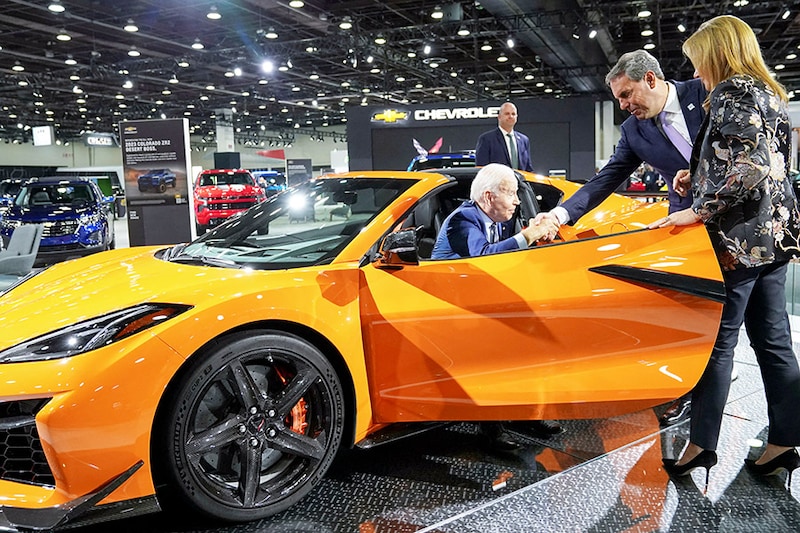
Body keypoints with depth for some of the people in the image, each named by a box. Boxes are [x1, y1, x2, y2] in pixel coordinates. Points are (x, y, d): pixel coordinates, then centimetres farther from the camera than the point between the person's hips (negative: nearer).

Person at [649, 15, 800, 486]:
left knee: (717, 341, -3)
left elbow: (745, 168, -23)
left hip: (740, 239, -9)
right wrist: (699, 177, 15)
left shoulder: (731, 93, -10)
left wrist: (698, 211, -17)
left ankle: (702, 445, 5)